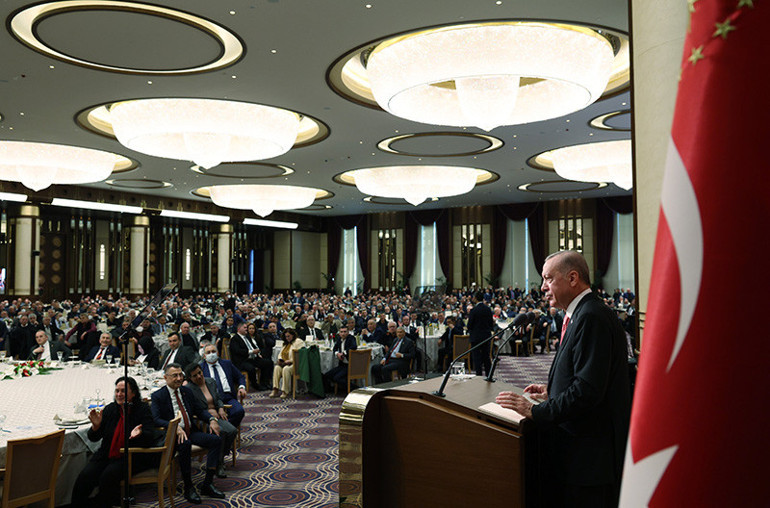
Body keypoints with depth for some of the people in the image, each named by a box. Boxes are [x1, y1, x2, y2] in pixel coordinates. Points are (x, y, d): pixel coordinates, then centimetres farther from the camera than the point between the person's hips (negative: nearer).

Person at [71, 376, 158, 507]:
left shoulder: (143, 409, -6)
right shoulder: (110, 409, 4)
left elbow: (150, 436, -13)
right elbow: (93, 438, 5)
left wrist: (139, 433, -36)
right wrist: (95, 426, -17)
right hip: (106, 456, 4)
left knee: (109, 476, -28)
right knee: (84, 477, -18)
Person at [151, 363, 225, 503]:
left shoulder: (187, 392, 15)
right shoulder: (158, 396, -2)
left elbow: (200, 410, 15)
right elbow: (156, 419, -14)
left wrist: (211, 419, -7)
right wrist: (175, 427, -30)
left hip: (191, 432, 6)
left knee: (216, 440, -16)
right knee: (185, 444, -38)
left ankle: (207, 484, -11)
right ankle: (188, 488, -21)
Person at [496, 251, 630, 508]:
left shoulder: (592, 317, -19)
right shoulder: (582, 314, 13)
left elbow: (589, 389, -25)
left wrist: (536, 411, -20)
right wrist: (553, 392, 14)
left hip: (590, 454, -10)